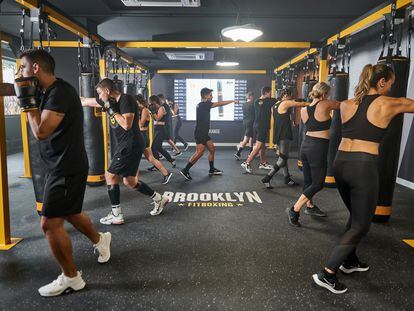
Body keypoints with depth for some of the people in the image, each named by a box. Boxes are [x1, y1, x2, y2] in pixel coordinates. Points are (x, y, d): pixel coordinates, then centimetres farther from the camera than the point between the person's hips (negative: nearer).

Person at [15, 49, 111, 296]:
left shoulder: (60, 92, -20)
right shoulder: (50, 92, 10)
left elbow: (41, 132, -25)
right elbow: (42, 129, 14)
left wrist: (28, 100, -15)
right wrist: (32, 99, 5)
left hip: (67, 168, -10)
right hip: (61, 165, 10)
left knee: (50, 223, -4)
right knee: (69, 213, 23)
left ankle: (71, 278, 13)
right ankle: (99, 239, 47)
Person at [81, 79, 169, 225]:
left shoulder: (126, 99, -13)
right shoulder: (110, 101, 12)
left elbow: (127, 125, -22)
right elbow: (86, 101, 21)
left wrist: (112, 109, -15)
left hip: (131, 144, -9)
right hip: (126, 144, 9)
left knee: (110, 175, -3)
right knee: (129, 181, 13)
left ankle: (116, 216, 7)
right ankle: (159, 199, 24)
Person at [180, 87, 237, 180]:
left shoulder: (203, 105, 13)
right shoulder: (203, 104, -14)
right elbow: (219, 104, -11)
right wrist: (233, 101, -2)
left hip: (204, 133, 10)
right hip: (200, 133, -10)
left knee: (212, 149, 14)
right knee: (199, 153, -14)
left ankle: (212, 170, 24)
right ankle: (185, 170, -10)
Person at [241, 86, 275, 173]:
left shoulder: (257, 101, 8)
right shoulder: (269, 101, -9)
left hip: (257, 125, 8)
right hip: (263, 126, -8)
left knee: (262, 144, 17)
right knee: (259, 146, -7)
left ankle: (263, 163, 26)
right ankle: (247, 163, -12)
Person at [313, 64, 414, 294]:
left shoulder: (346, 104, 11)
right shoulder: (390, 104, -2)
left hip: (341, 163, 7)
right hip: (364, 167, -6)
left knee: (356, 216, 26)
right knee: (361, 225, 6)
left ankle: (349, 261, 38)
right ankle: (327, 273, 1)